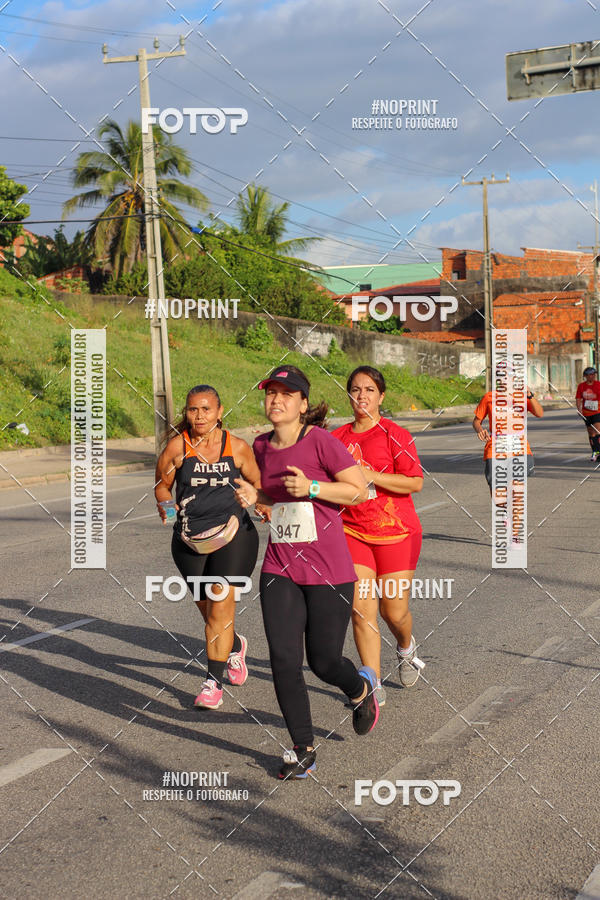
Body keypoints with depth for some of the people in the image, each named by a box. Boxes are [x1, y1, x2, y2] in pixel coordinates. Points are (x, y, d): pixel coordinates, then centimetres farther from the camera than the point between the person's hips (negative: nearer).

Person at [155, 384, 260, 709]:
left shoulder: (236, 447, -2)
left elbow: (257, 483, 12)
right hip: (189, 541, 2)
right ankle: (235, 645, 46)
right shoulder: (177, 447, -4)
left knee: (221, 606, -12)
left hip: (232, 535, -2)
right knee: (208, 609, 13)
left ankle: (213, 683, -5)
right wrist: (165, 504, -14)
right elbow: (162, 484, 7)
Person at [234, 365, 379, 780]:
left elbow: (359, 489, -10)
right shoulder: (262, 446, 6)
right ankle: (303, 750, 13)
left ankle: (362, 688, 41)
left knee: (324, 661, 4)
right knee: (284, 661, -3)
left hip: (328, 573, -5)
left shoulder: (320, 440, -13)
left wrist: (311, 488, -22)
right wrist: (255, 496, 1)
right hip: (280, 570, 5)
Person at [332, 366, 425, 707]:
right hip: (352, 532, 3)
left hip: (396, 532, -3)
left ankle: (407, 648, 40)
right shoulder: (338, 437, 8)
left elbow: (416, 482, -14)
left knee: (394, 611, 4)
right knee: (361, 609, -7)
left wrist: (370, 476, -21)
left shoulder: (395, 434, -6)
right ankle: (374, 685, 1)